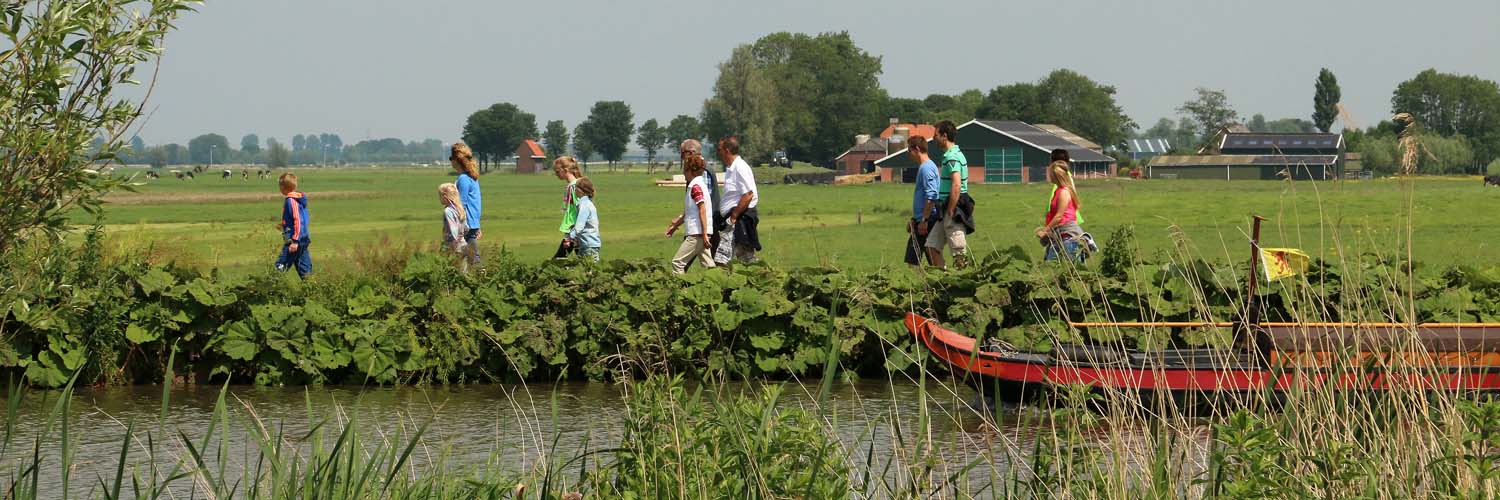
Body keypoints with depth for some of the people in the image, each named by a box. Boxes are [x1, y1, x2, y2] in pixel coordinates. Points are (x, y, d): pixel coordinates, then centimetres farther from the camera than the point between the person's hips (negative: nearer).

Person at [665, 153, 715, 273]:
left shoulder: (695, 186, -13)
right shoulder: (699, 184, 17)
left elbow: (702, 210, -19)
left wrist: (704, 234, -22)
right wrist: (675, 225, 32)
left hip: (697, 233, -10)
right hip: (700, 233, 10)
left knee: (677, 262, -5)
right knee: (707, 264, 8)